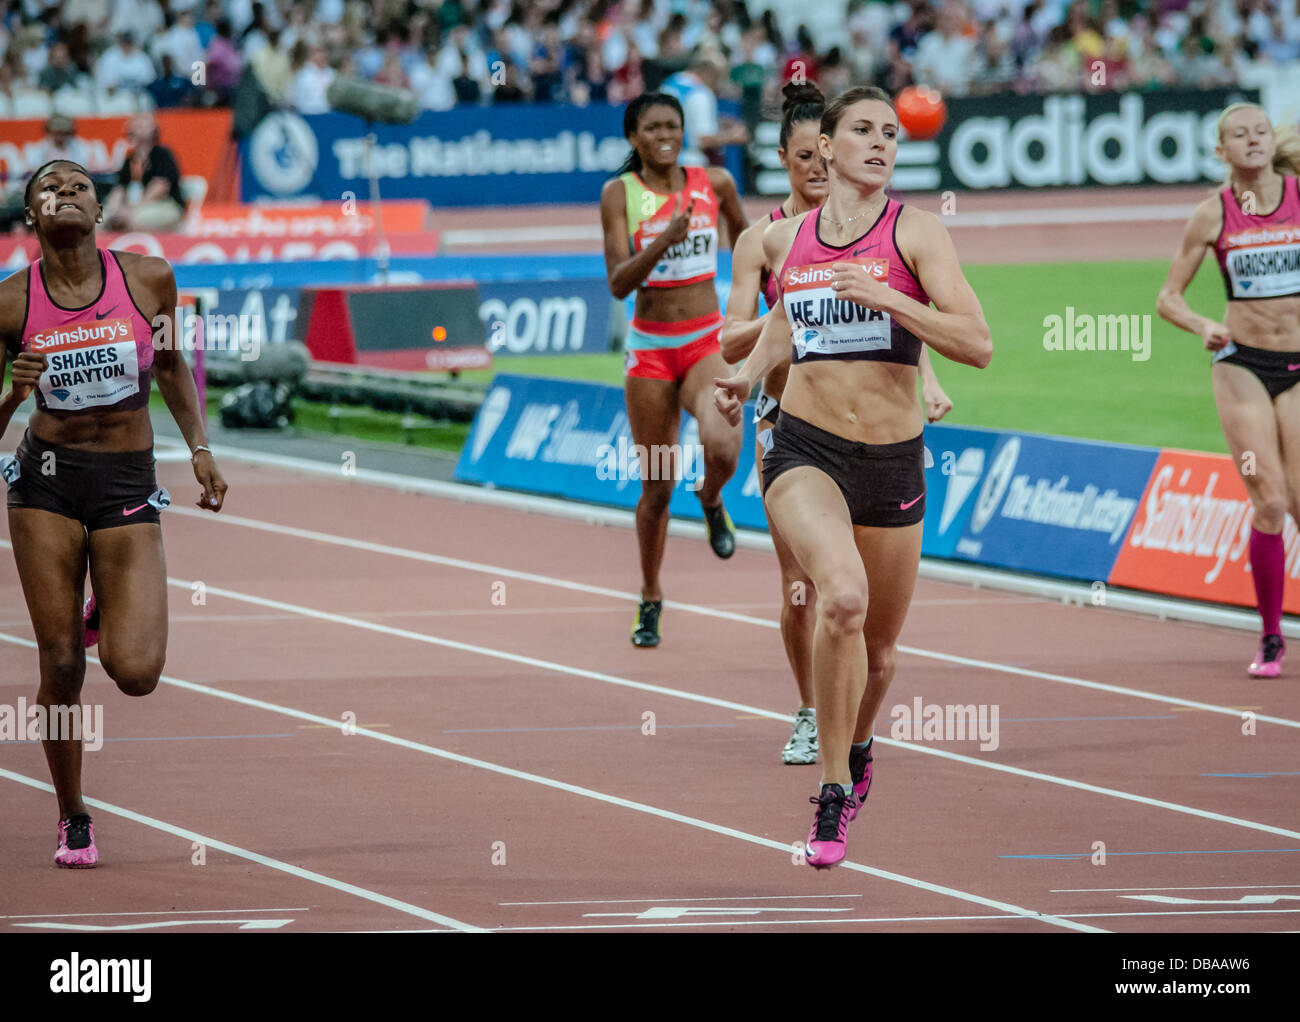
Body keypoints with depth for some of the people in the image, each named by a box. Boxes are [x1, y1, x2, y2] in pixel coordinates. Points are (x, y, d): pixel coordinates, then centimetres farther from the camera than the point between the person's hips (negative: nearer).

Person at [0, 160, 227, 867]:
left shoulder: (148, 279, -4)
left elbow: (170, 365, 16)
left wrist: (199, 448, 8)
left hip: (127, 487, 0)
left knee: (135, 672, -13)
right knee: (61, 664, -2)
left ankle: (108, 612, 24)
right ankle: (72, 820, 19)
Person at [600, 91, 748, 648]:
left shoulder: (714, 183, 1)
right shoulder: (620, 193, -5)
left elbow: (744, 239, 21)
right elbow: (618, 283, -13)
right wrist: (661, 243, -27)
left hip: (708, 342, 0)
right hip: (651, 348, 0)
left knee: (722, 448, -28)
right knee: (656, 485, 3)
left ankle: (711, 501, 10)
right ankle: (650, 599, 23)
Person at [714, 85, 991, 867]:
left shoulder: (916, 232, -4)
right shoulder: (784, 240, 6)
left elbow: (978, 344, -13)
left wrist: (885, 299, -23)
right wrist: (747, 375, 11)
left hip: (894, 459, 0)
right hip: (805, 450, 0)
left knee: (879, 648, 14)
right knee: (843, 595, -30)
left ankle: (858, 745, 51)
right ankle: (834, 795, -19)